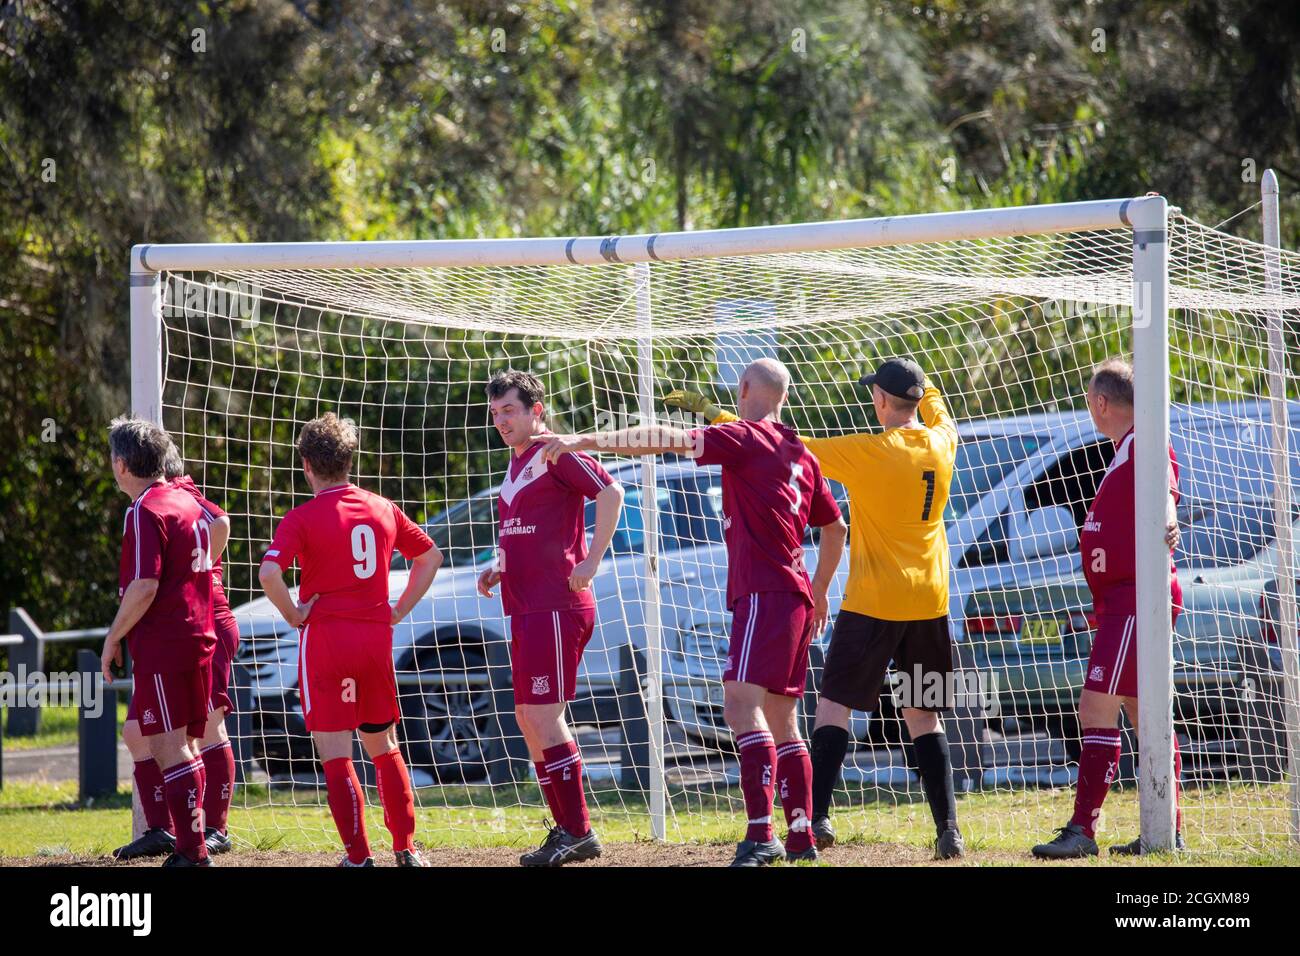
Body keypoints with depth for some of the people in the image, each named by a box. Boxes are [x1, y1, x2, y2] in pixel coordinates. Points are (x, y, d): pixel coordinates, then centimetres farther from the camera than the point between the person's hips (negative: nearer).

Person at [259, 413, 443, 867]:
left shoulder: (302, 518, -9)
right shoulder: (383, 509, 8)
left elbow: (268, 573, -23)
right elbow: (430, 556, 18)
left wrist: (293, 613, -9)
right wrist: (399, 609, 17)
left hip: (325, 637, -5)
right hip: (377, 638, 5)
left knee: (334, 753, 0)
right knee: (383, 747, 18)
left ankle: (358, 855, -5)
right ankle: (406, 847, 19)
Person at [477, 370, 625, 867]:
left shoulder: (555, 452, -9)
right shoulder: (516, 462, 19)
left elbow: (611, 493, -20)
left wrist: (591, 563, -22)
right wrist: (501, 567, 14)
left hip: (555, 609, -10)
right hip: (526, 608, 10)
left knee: (543, 716, -12)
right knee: (528, 718, 11)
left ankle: (578, 832, -8)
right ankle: (567, 827, 16)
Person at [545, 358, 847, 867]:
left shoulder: (745, 437, -6)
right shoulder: (802, 456, 19)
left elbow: (671, 440, -17)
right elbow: (836, 527, 27)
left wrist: (586, 440, -18)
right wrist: (818, 591, 39)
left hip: (764, 593, -9)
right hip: (794, 597, 9)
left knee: (741, 701, -18)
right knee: (780, 718, 15)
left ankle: (761, 836, -31)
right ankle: (801, 838, 19)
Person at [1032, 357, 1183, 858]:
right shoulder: (1124, 452, 19)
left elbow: (1164, 492, -31)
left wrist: (1167, 523, -53)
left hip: (1135, 598, -11)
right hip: (1121, 601, 11)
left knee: (1097, 708, -14)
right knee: (1144, 714, 13)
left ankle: (1082, 830, -16)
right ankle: (1167, 831, 18)